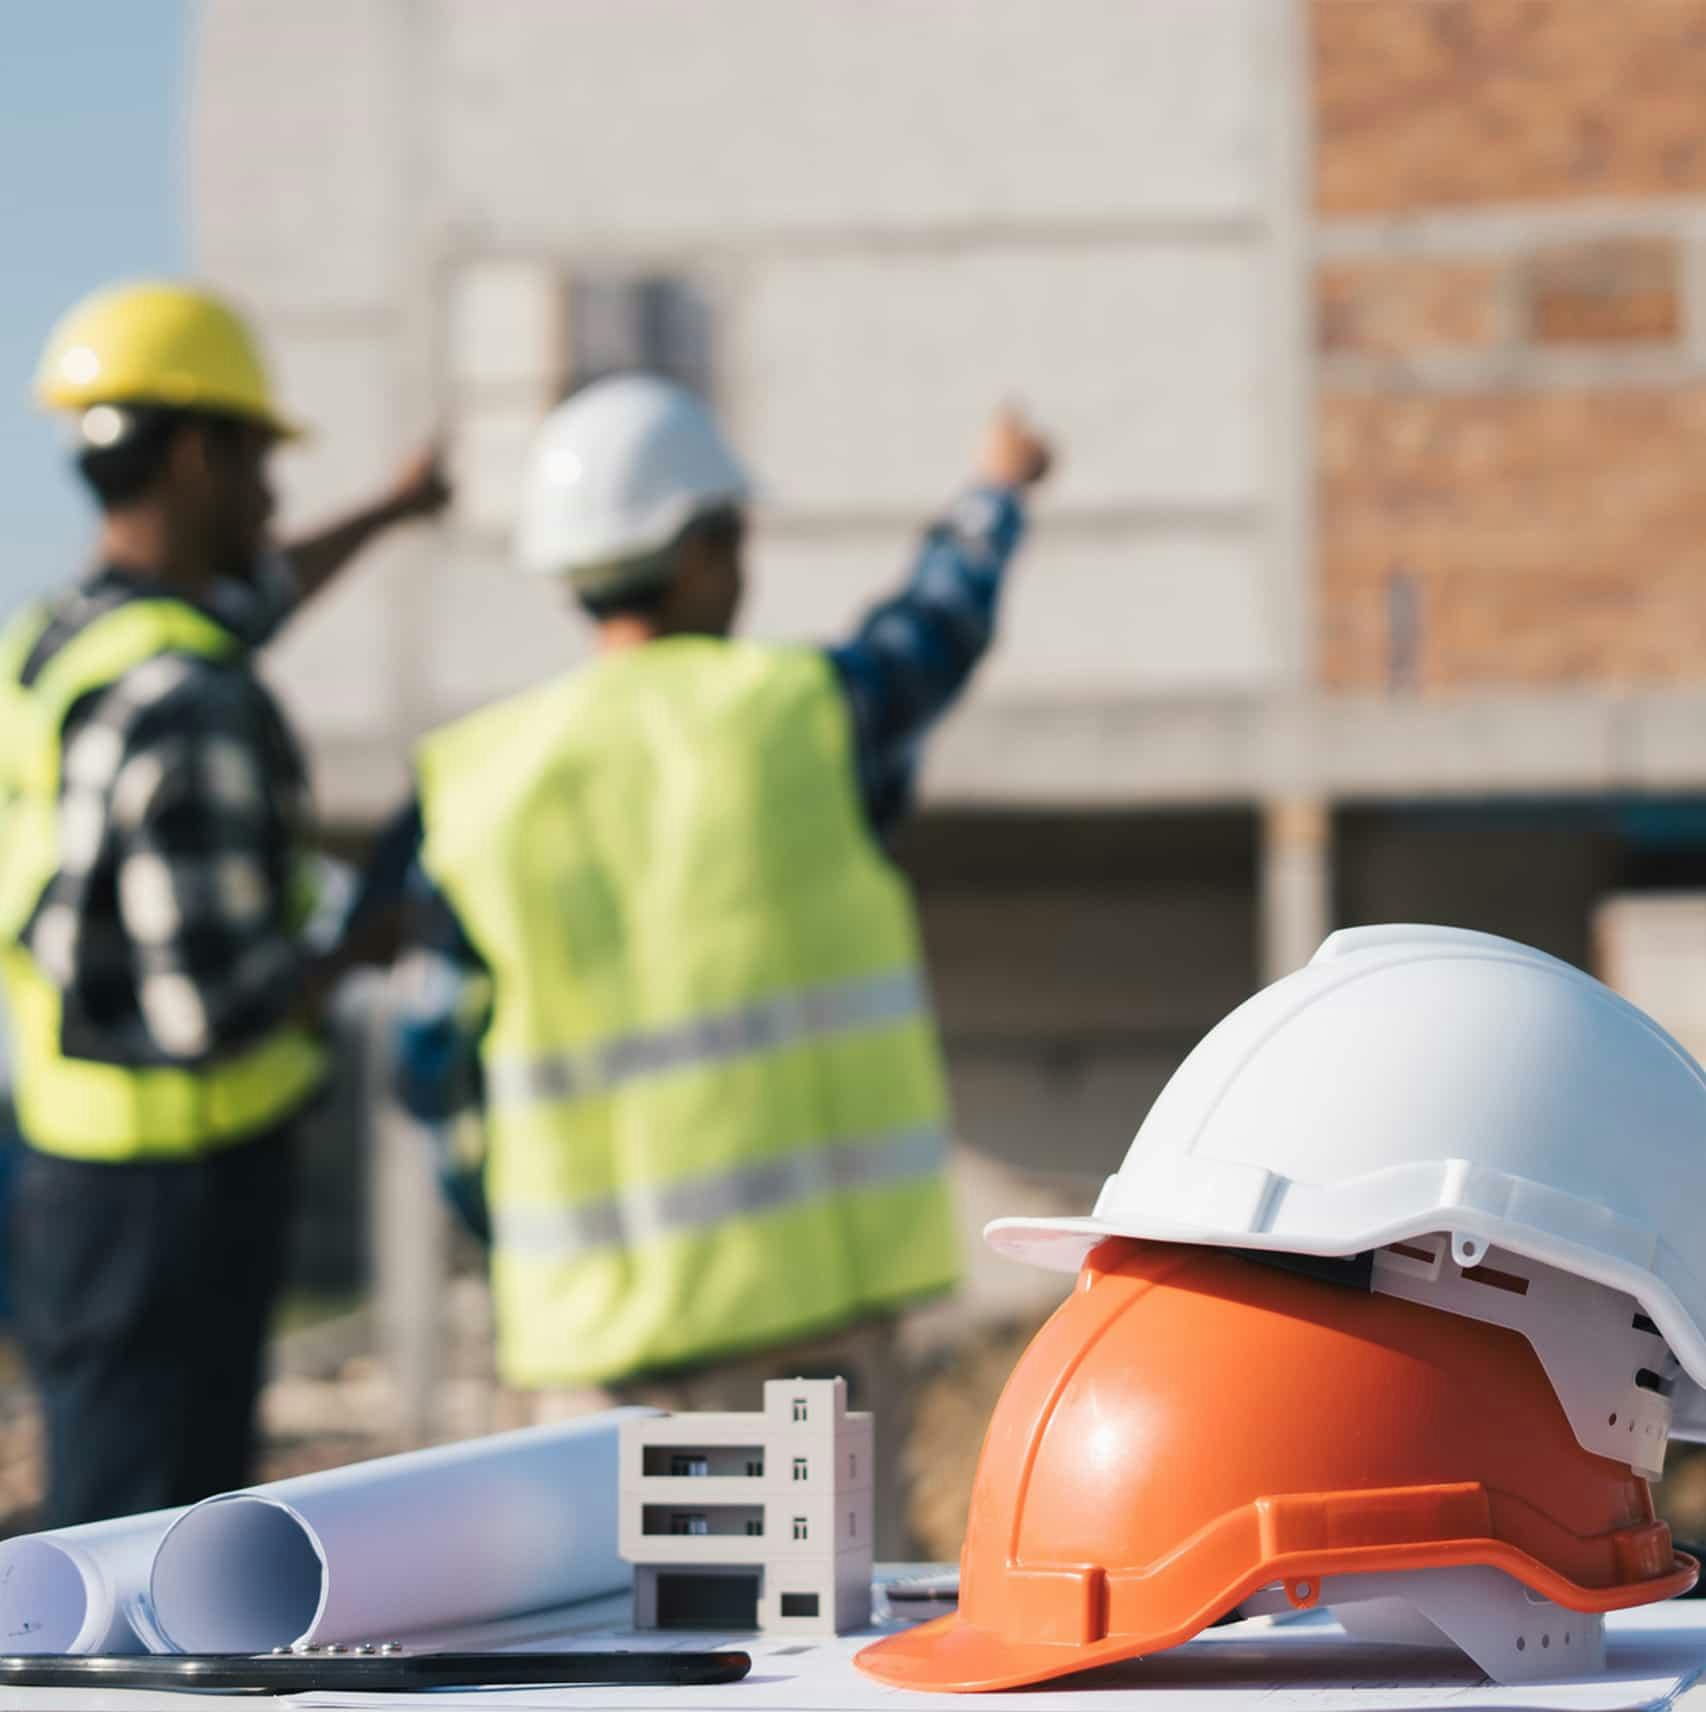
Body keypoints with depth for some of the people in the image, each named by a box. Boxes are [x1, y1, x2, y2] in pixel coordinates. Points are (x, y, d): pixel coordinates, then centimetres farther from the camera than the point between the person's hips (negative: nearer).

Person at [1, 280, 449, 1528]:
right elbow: (214, 1003, -24)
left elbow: (243, 604, 32)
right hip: (182, 1183, -9)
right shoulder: (184, 708, -21)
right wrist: (358, 953, -4)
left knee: (104, 1551, 16)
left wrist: (391, 512, 48)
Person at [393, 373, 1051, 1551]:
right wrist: (998, 495, 40)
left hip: (594, 1307, 3)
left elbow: (436, 1072, 5)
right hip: (802, 1274, -3)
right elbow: (943, 623, 19)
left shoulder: (481, 782, 2)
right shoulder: (793, 712, -3)